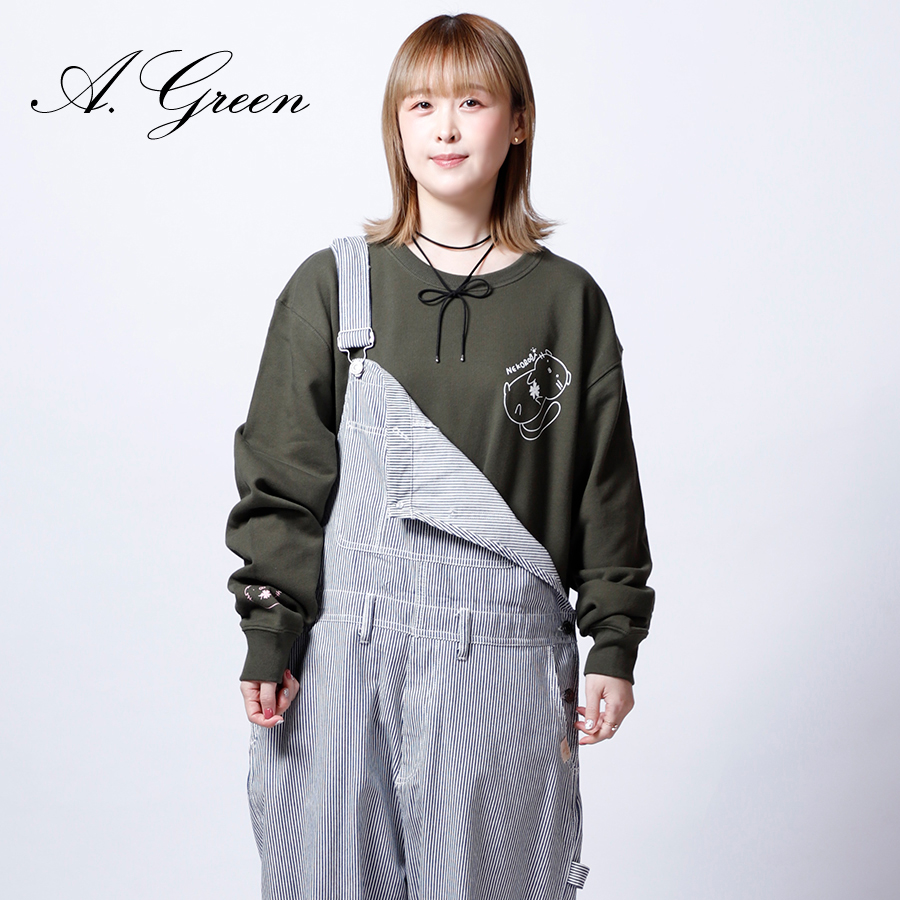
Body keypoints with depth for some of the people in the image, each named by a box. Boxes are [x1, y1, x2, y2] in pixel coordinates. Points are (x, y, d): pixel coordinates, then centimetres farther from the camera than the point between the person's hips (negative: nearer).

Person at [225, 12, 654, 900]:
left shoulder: (568, 301, 5)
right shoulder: (330, 287, 4)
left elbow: (608, 483, 7)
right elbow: (281, 476, 3)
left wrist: (615, 644, 4)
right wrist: (269, 636, -2)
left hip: (505, 652, 0)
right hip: (345, 650, 0)